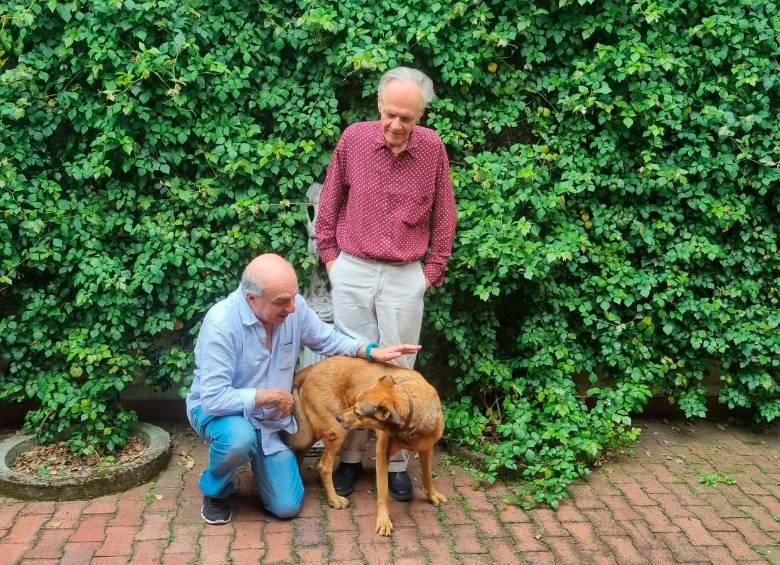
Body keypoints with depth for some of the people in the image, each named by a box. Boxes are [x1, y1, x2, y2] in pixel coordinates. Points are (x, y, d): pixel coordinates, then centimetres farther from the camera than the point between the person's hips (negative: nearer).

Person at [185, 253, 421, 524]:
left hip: (270, 418, 4)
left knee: (287, 506, -3)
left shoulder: (292, 306, -15)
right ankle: (214, 490, -6)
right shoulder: (221, 322, -31)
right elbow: (213, 398, -31)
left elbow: (326, 338, 4)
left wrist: (371, 352, -10)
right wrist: (268, 395, -24)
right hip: (217, 410, -4)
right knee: (240, 439, -40)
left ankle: (256, 454, 27)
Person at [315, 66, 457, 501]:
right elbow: (330, 203, 7)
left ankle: (397, 462, 19)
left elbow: (444, 217, 5)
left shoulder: (433, 147, -6)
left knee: (399, 369, 7)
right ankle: (351, 456, 22)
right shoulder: (354, 138, -6)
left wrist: (433, 271, 4)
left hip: (405, 278, 0)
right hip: (352, 272, 1)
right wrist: (329, 256, 7)